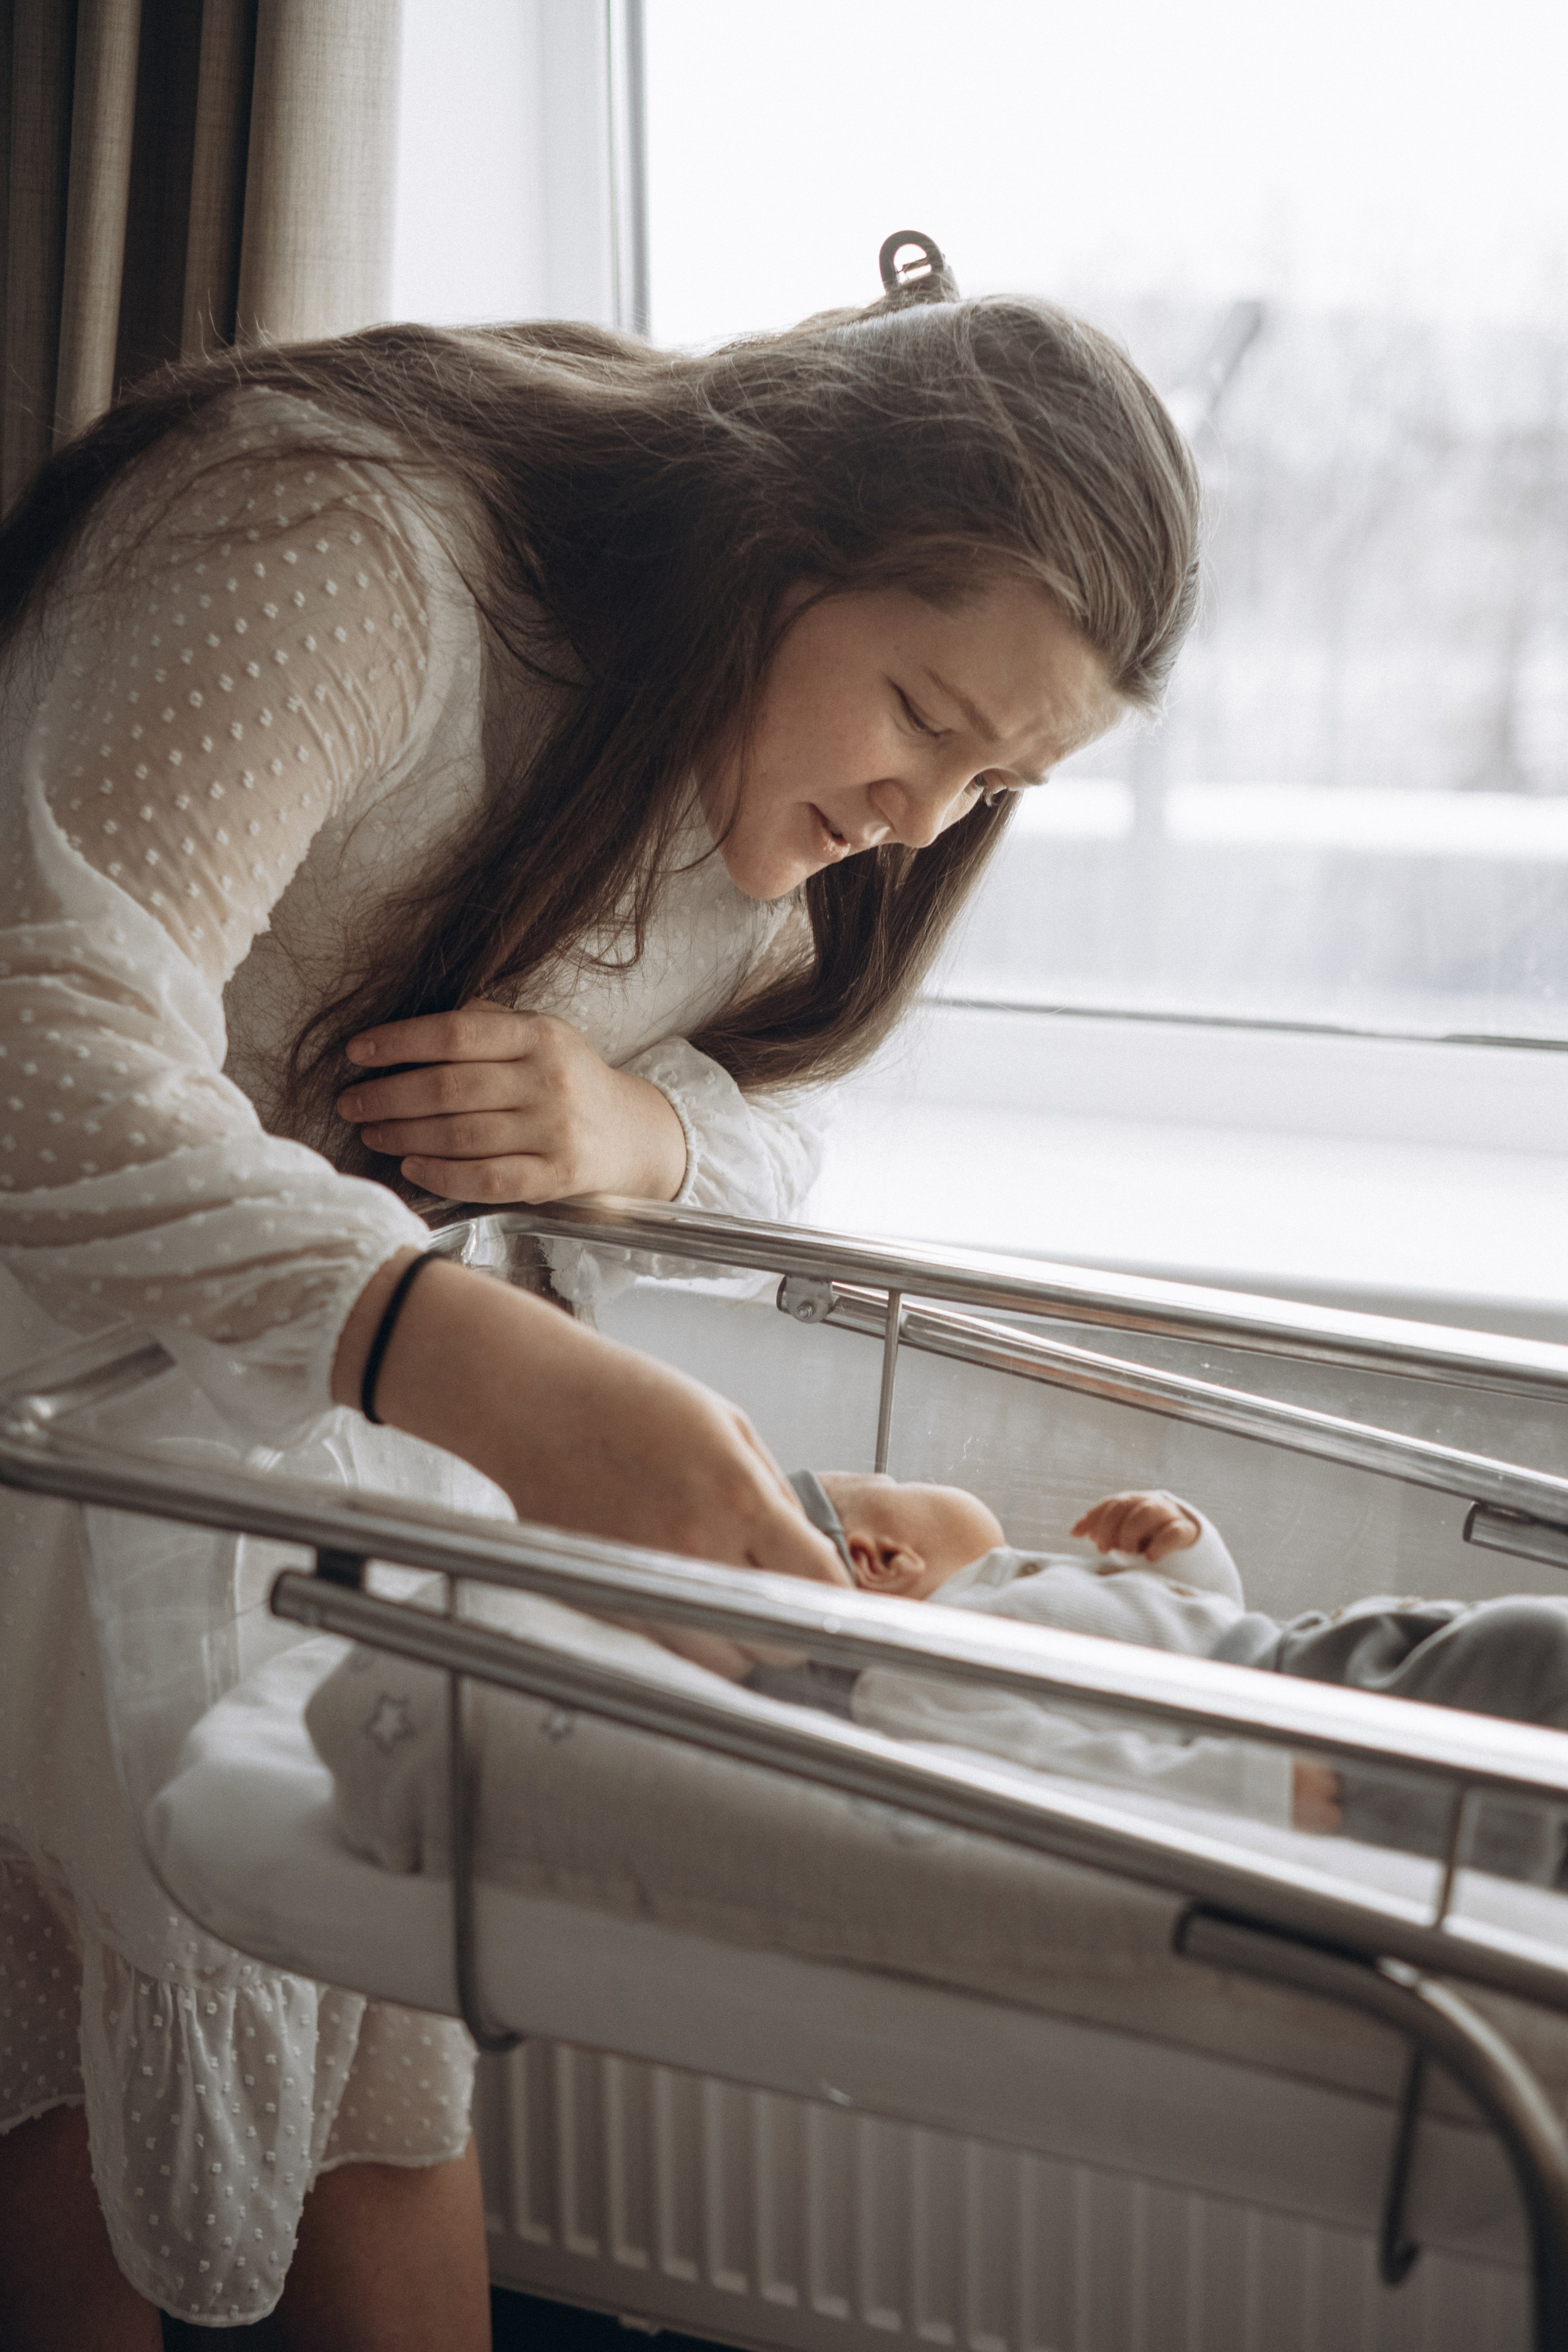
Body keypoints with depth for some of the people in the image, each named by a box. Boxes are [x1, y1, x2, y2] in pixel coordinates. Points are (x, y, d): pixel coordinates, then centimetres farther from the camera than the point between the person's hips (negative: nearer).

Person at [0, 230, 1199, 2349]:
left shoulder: (764, 745, -4)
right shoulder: (350, 546, -29)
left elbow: (772, 1111, 3)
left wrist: (636, 1121, -23)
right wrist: (491, 1370, -56)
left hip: (349, 1385, 6)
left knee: (377, 2049, -1)